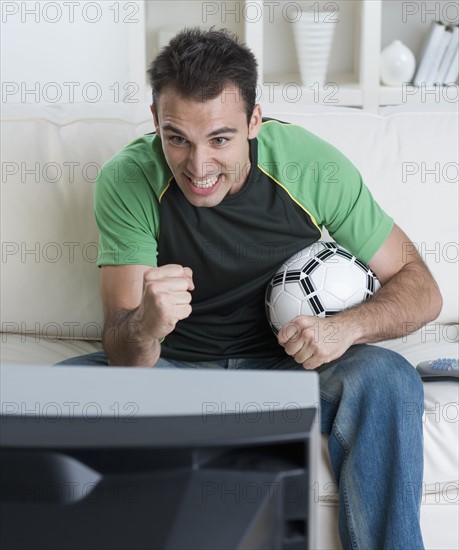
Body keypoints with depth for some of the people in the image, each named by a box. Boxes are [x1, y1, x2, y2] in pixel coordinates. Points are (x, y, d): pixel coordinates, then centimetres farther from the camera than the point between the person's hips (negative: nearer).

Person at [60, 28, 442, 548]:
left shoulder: (312, 167, -16)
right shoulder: (126, 181, -17)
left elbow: (420, 288, -8)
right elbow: (123, 358, -20)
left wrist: (346, 326, -29)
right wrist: (145, 327, -45)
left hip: (283, 364, 0)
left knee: (386, 380, -29)